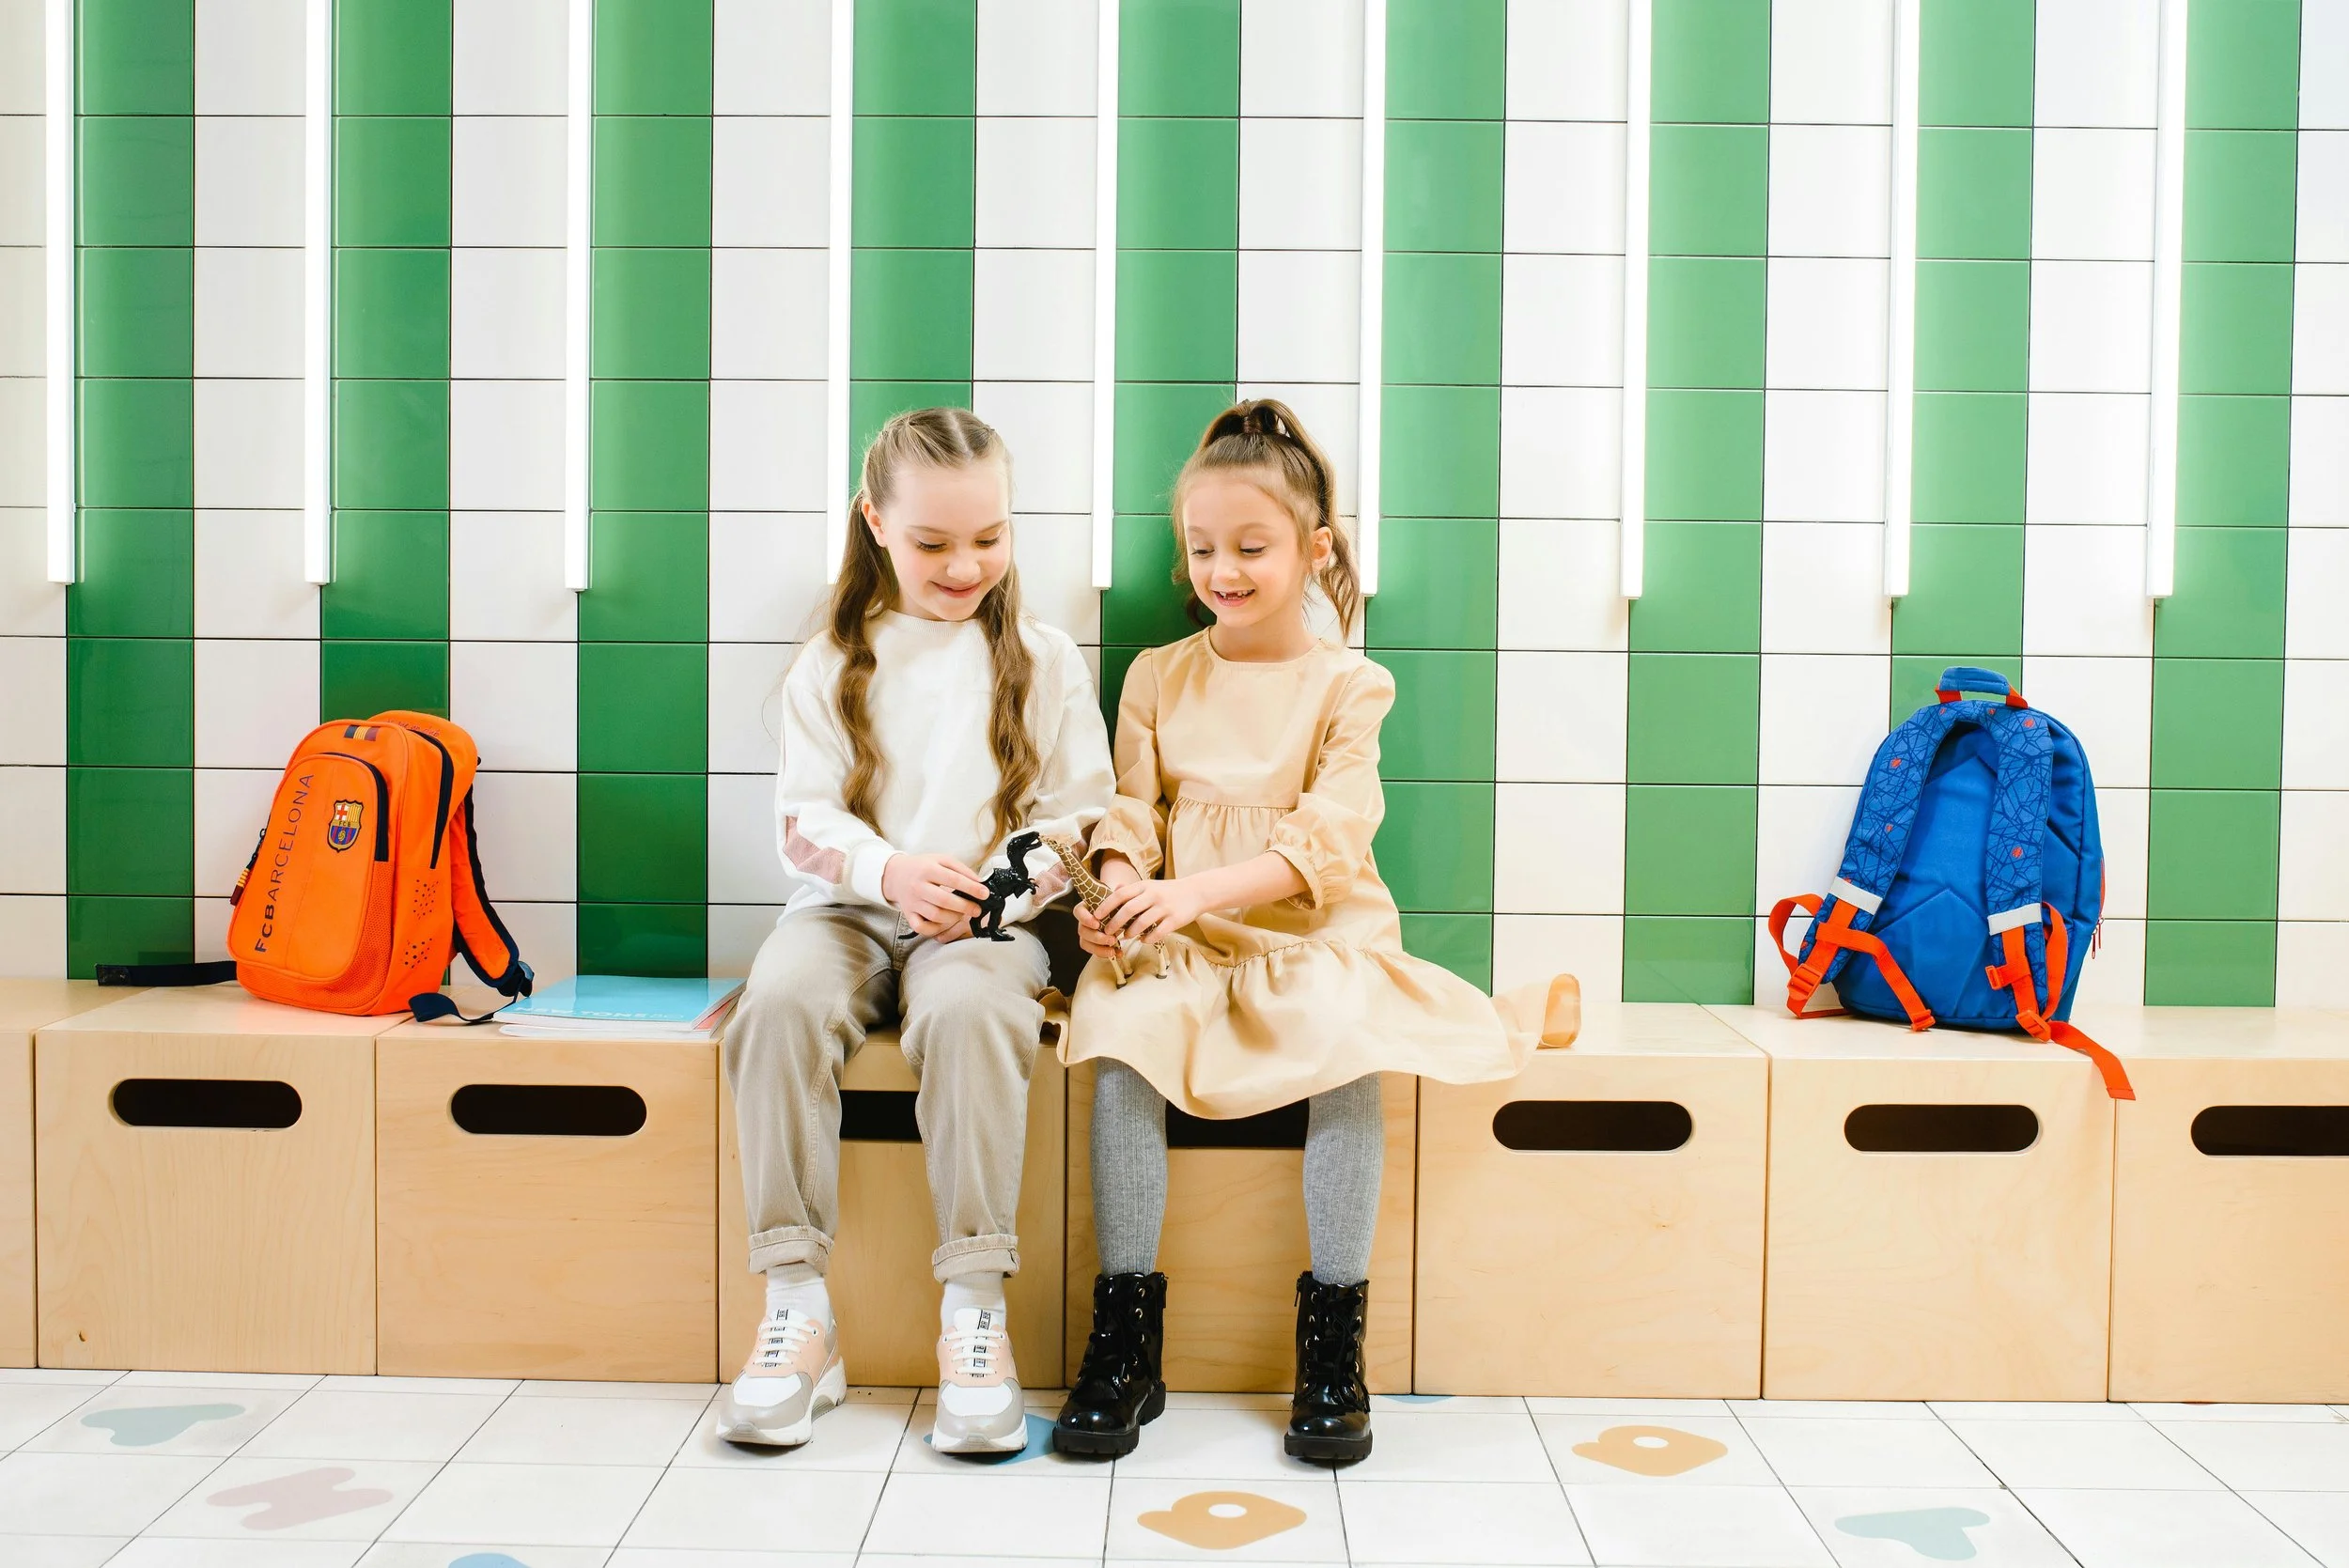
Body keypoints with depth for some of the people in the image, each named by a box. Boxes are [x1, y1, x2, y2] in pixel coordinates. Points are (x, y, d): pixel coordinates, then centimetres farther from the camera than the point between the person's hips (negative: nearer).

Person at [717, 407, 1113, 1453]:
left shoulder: (1044, 662, 10)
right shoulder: (832, 666, 12)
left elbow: (1079, 817, 5)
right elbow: (807, 817, 5)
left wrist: (1000, 889, -14)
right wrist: (890, 872, -16)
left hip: (988, 920, -1)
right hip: (850, 907, 2)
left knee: (966, 1008, -36)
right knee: (782, 1000, -32)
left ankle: (973, 1307, -28)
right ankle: (797, 1306, -25)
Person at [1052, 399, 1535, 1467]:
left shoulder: (1348, 686, 1)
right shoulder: (1158, 677, 11)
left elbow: (1328, 838, -11)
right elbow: (1131, 808, 6)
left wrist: (1198, 890, -25)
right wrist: (1118, 886, -18)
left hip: (1312, 934, -2)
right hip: (1177, 941, 2)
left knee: (1348, 1051, -33)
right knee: (1121, 1038, -29)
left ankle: (1333, 1341, -18)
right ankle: (1125, 1334, -19)